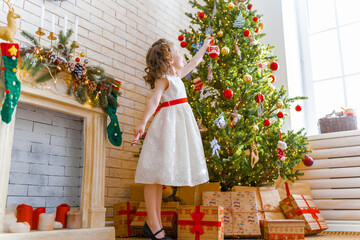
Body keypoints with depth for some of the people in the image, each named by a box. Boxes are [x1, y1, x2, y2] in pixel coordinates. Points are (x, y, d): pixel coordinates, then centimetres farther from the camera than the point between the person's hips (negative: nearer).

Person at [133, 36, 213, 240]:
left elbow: (193, 63, 36)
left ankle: (156, 223, 13)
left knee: (160, 173, 9)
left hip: (178, 123, 9)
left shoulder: (176, 75, 19)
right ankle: (152, 223, -4)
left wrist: (205, 46, 49)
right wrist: (143, 122, -36)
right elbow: (155, 100, -23)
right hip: (167, 123, -9)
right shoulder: (163, 79, -7)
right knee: (156, 172, -7)